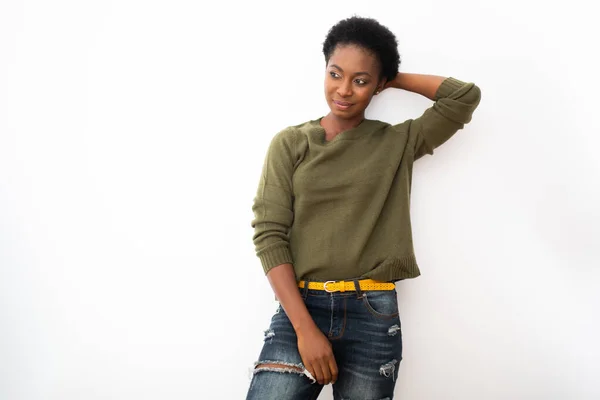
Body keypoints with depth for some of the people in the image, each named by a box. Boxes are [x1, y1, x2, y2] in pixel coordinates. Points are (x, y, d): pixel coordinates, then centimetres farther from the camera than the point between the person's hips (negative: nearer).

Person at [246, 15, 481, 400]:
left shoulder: (399, 142, 8)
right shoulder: (289, 143, 4)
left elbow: (466, 96, 1)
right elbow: (269, 235, -4)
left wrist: (396, 79, 7)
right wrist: (305, 327, -12)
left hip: (374, 315, 1)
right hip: (299, 309, 0)